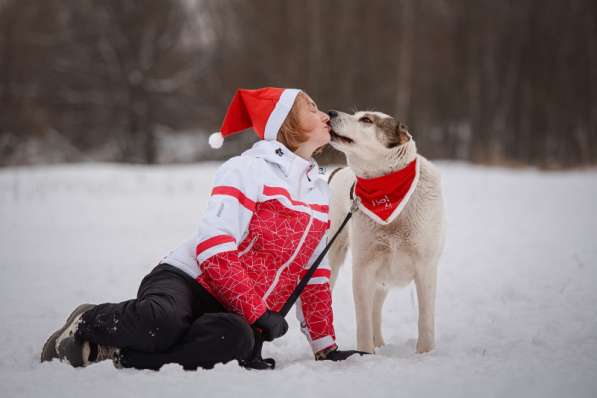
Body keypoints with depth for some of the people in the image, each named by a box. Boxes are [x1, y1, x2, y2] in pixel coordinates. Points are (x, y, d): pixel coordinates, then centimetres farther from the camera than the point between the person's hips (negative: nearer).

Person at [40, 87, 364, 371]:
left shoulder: (318, 189, 17)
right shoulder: (248, 170, -6)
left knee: (236, 340, -34)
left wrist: (326, 347, 15)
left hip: (235, 314, 5)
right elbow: (214, 249, -17)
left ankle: (119, 355, -25)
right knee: (163, 321, -41)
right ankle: (87, 322, -8)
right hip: (187, 280, -5)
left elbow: (315, 277, 21)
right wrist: (259, 313, -21)